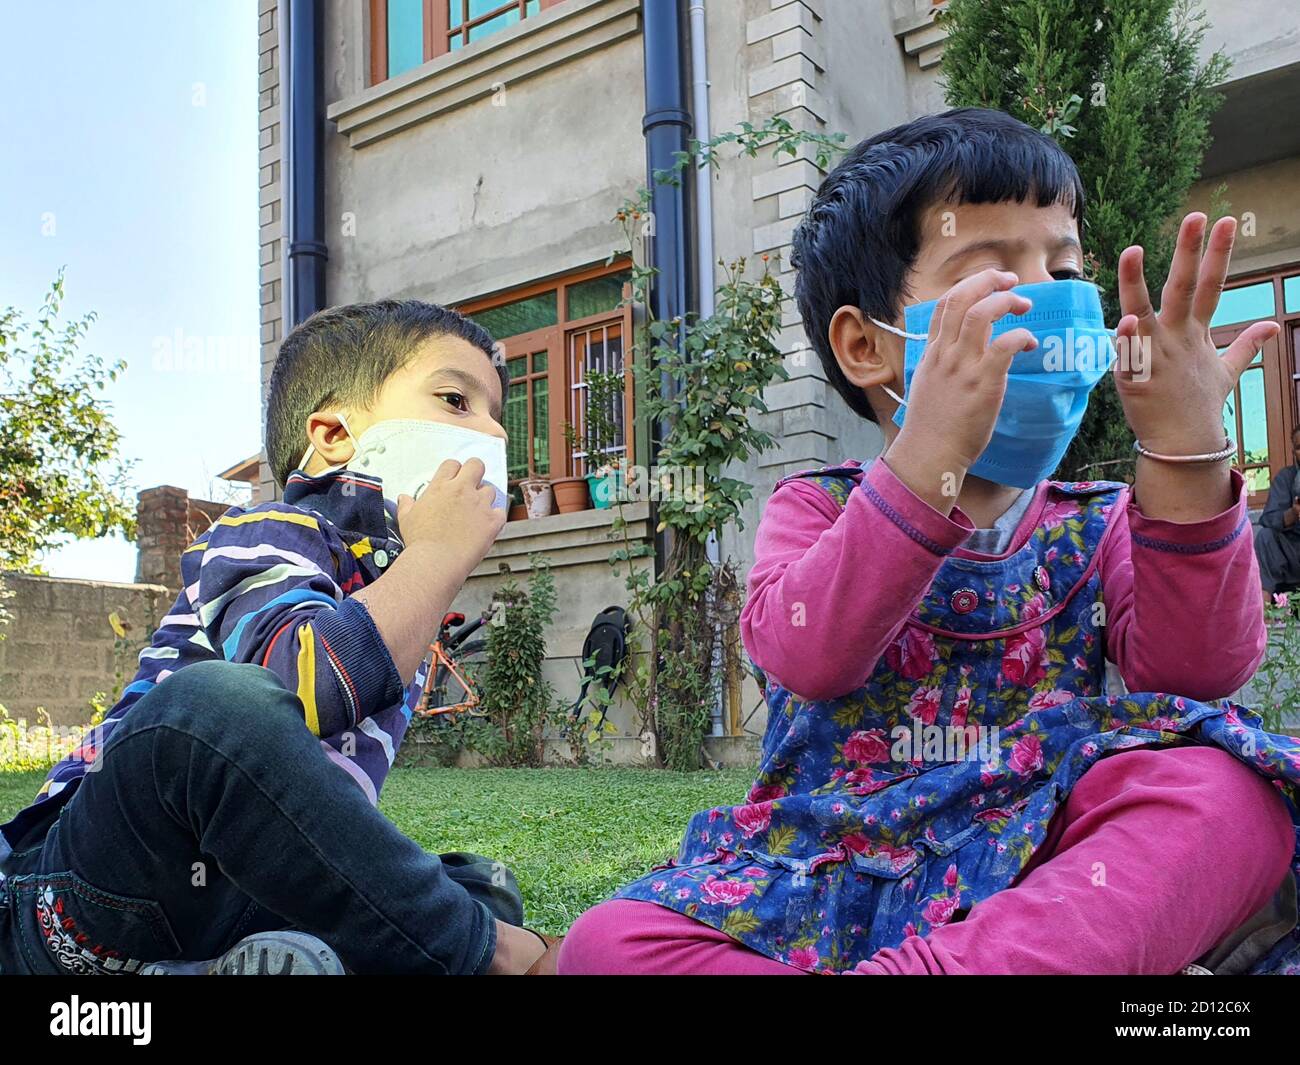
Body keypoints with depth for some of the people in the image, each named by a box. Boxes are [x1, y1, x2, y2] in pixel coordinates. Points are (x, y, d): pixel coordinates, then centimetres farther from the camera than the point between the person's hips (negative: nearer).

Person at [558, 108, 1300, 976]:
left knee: (1225, 791, -28)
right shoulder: (817, 511, 4)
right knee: (609, 943, -26)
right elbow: (804, 655, -18)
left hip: (1049, 886, 1)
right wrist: (929, 457, -30)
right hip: (831, 885, 0)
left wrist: (1186, 458, -20)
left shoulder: (1097, 527, 11)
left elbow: (1195, 670, -8)